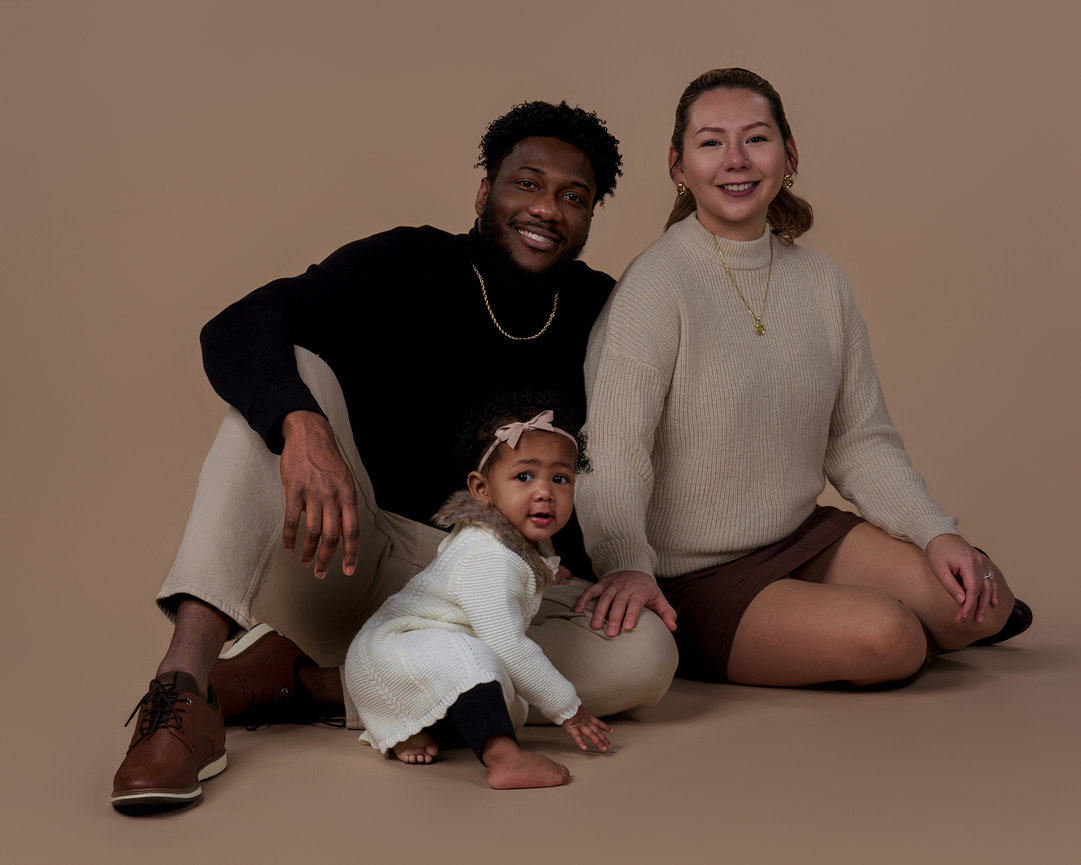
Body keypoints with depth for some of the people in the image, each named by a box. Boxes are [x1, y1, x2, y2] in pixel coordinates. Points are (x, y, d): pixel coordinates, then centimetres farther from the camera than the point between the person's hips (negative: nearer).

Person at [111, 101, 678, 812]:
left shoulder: (599, 314, 4)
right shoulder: (405, 266, -5)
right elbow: (236, 329, -21)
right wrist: (303, 427, -42)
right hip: (341, 562, -2)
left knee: (647, 654, -25)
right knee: (292, 374, -24)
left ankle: (314, 684, -23)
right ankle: (187, 680, -39)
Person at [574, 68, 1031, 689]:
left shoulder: (821, 282, 4)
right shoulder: (656, 286, -16)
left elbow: (860, 441, 8)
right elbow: (613, 452, -24)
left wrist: (935, 532, -6)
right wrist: (626, 565, -41)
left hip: (803, 536, 6)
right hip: (694, 579, -6)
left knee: (984, 602, -8)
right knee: (883, 636, -24)